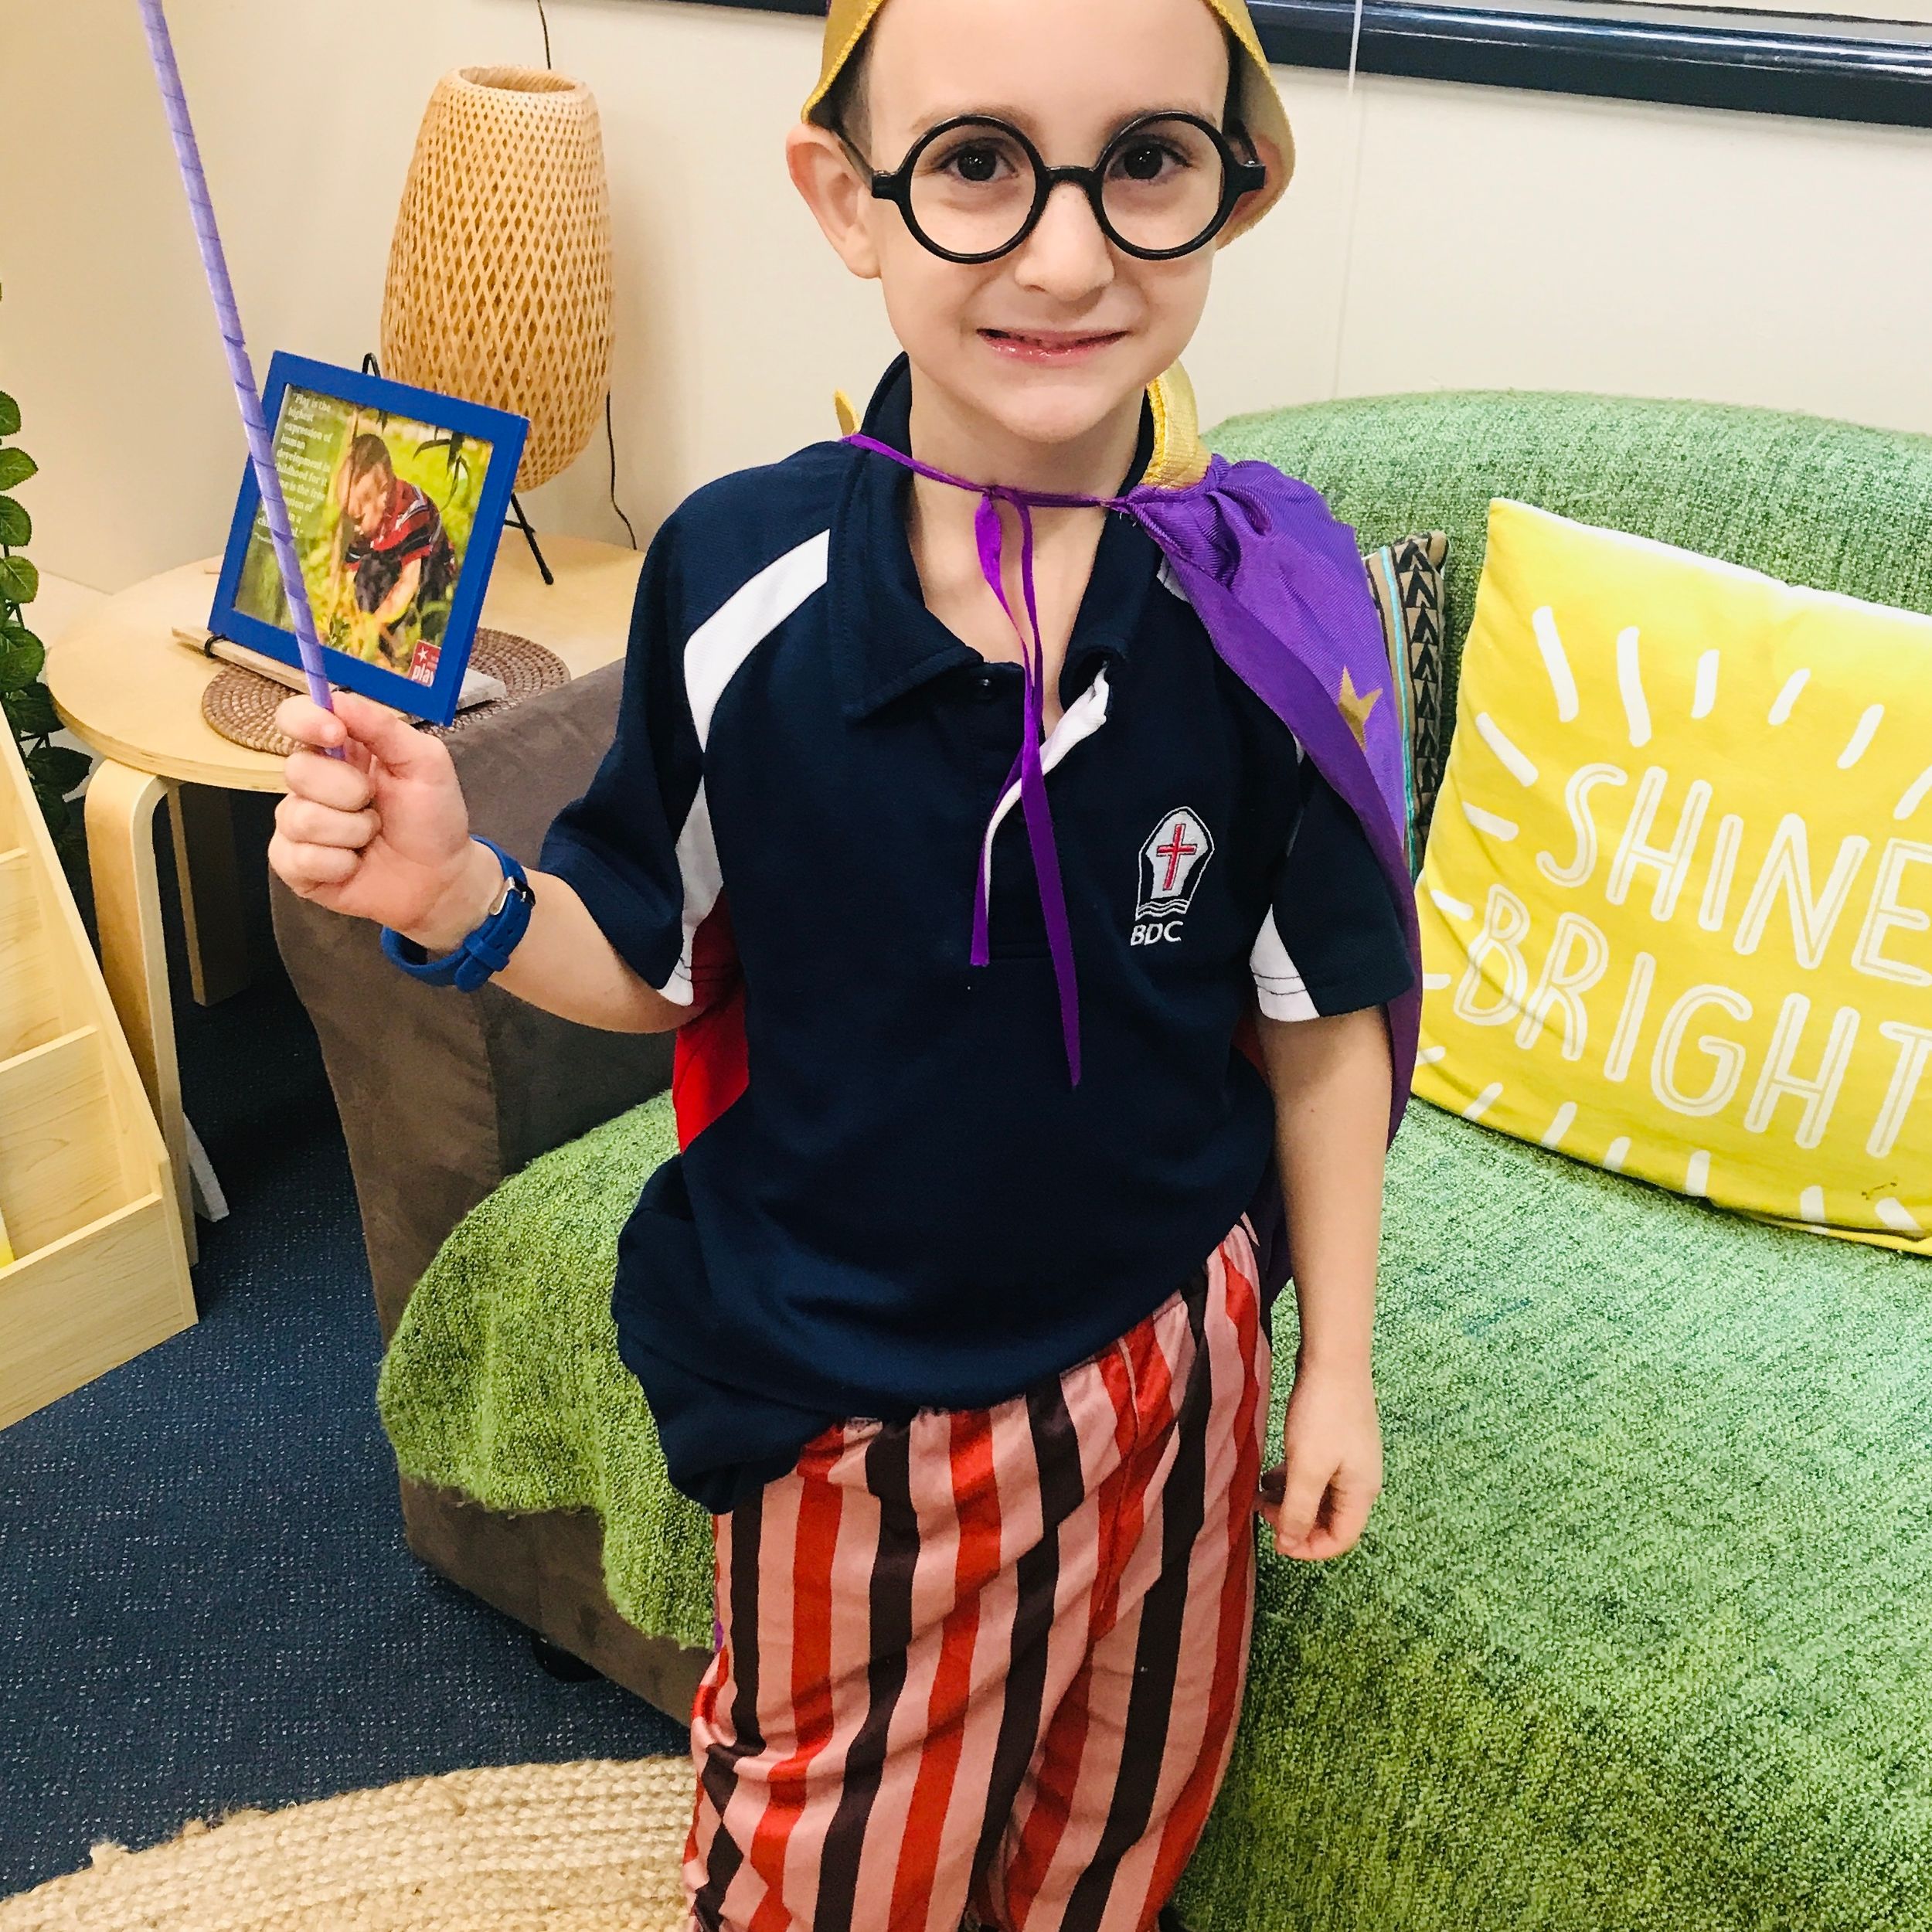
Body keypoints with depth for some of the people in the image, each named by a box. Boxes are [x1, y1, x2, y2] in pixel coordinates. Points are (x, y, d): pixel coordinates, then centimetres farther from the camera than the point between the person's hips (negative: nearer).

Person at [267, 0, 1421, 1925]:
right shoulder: (737, 578, -18)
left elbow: (1321, 1016, -5)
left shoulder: (1279, 599, -16)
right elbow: (658, 959, -4)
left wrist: (1337, 1360, 2)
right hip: (840, 1387, -1)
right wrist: (460, 900, -23)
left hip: (1166, 1359, 1)